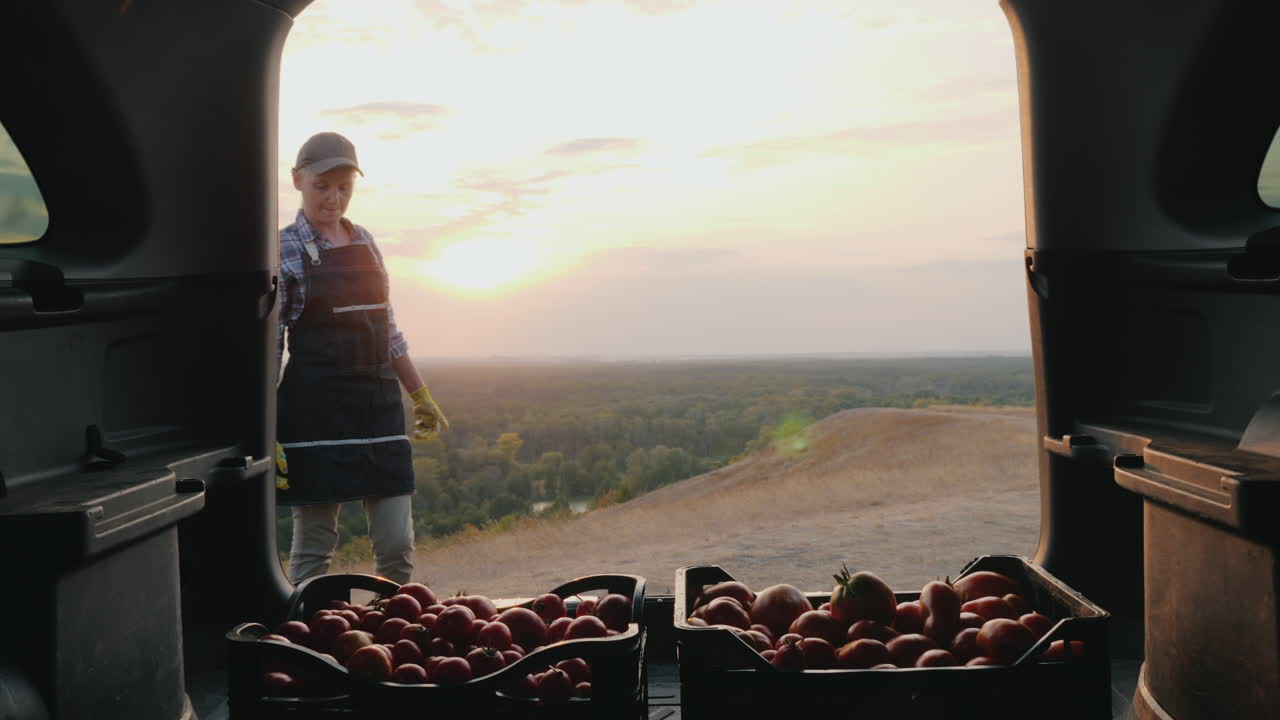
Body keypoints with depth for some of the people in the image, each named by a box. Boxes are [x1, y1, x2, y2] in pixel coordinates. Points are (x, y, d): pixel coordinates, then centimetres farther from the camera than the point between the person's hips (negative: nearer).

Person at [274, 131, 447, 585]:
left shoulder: (364, 242, 12)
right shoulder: (284, 252, -4)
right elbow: (267, 350, -7)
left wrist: (421, 396, 20)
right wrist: (267, 437, -13)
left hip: (379, 407, 5)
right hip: (315, 417, -5)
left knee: (397, 547, 5)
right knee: (314, 547, 2)